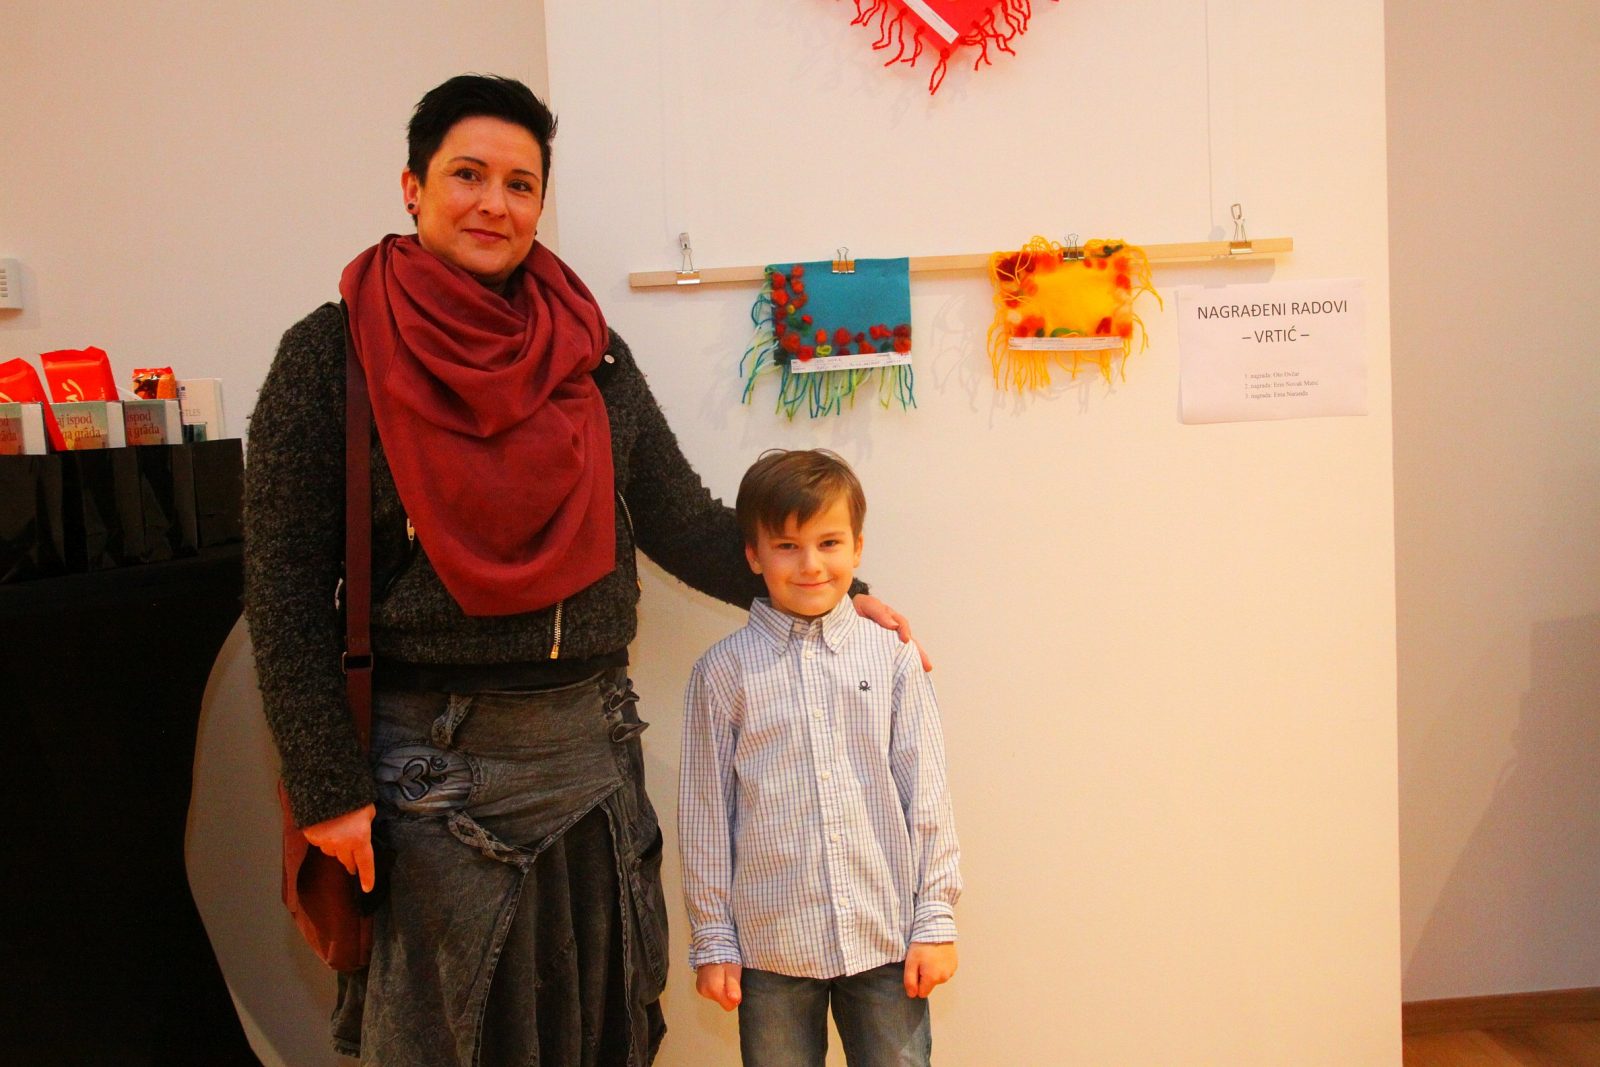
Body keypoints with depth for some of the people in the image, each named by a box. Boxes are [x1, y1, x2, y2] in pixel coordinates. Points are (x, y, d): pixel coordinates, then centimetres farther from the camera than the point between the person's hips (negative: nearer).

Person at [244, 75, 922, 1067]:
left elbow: (683, 522, 7)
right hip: (432, 764, -3)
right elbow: (286, 590, -7)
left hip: (595, 749, 4)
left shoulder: (589, 350, 5)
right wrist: (329, 790, -11)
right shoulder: (334, 352, -6)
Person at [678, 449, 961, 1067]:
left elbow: (926, 796, 2)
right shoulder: (724, 672, -3)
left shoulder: (892, 660, 0)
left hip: (886, 938, 1)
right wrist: (713, 941, 2)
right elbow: (705, 814, 1)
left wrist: (935, 920, 2)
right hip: (770, 946, 0)